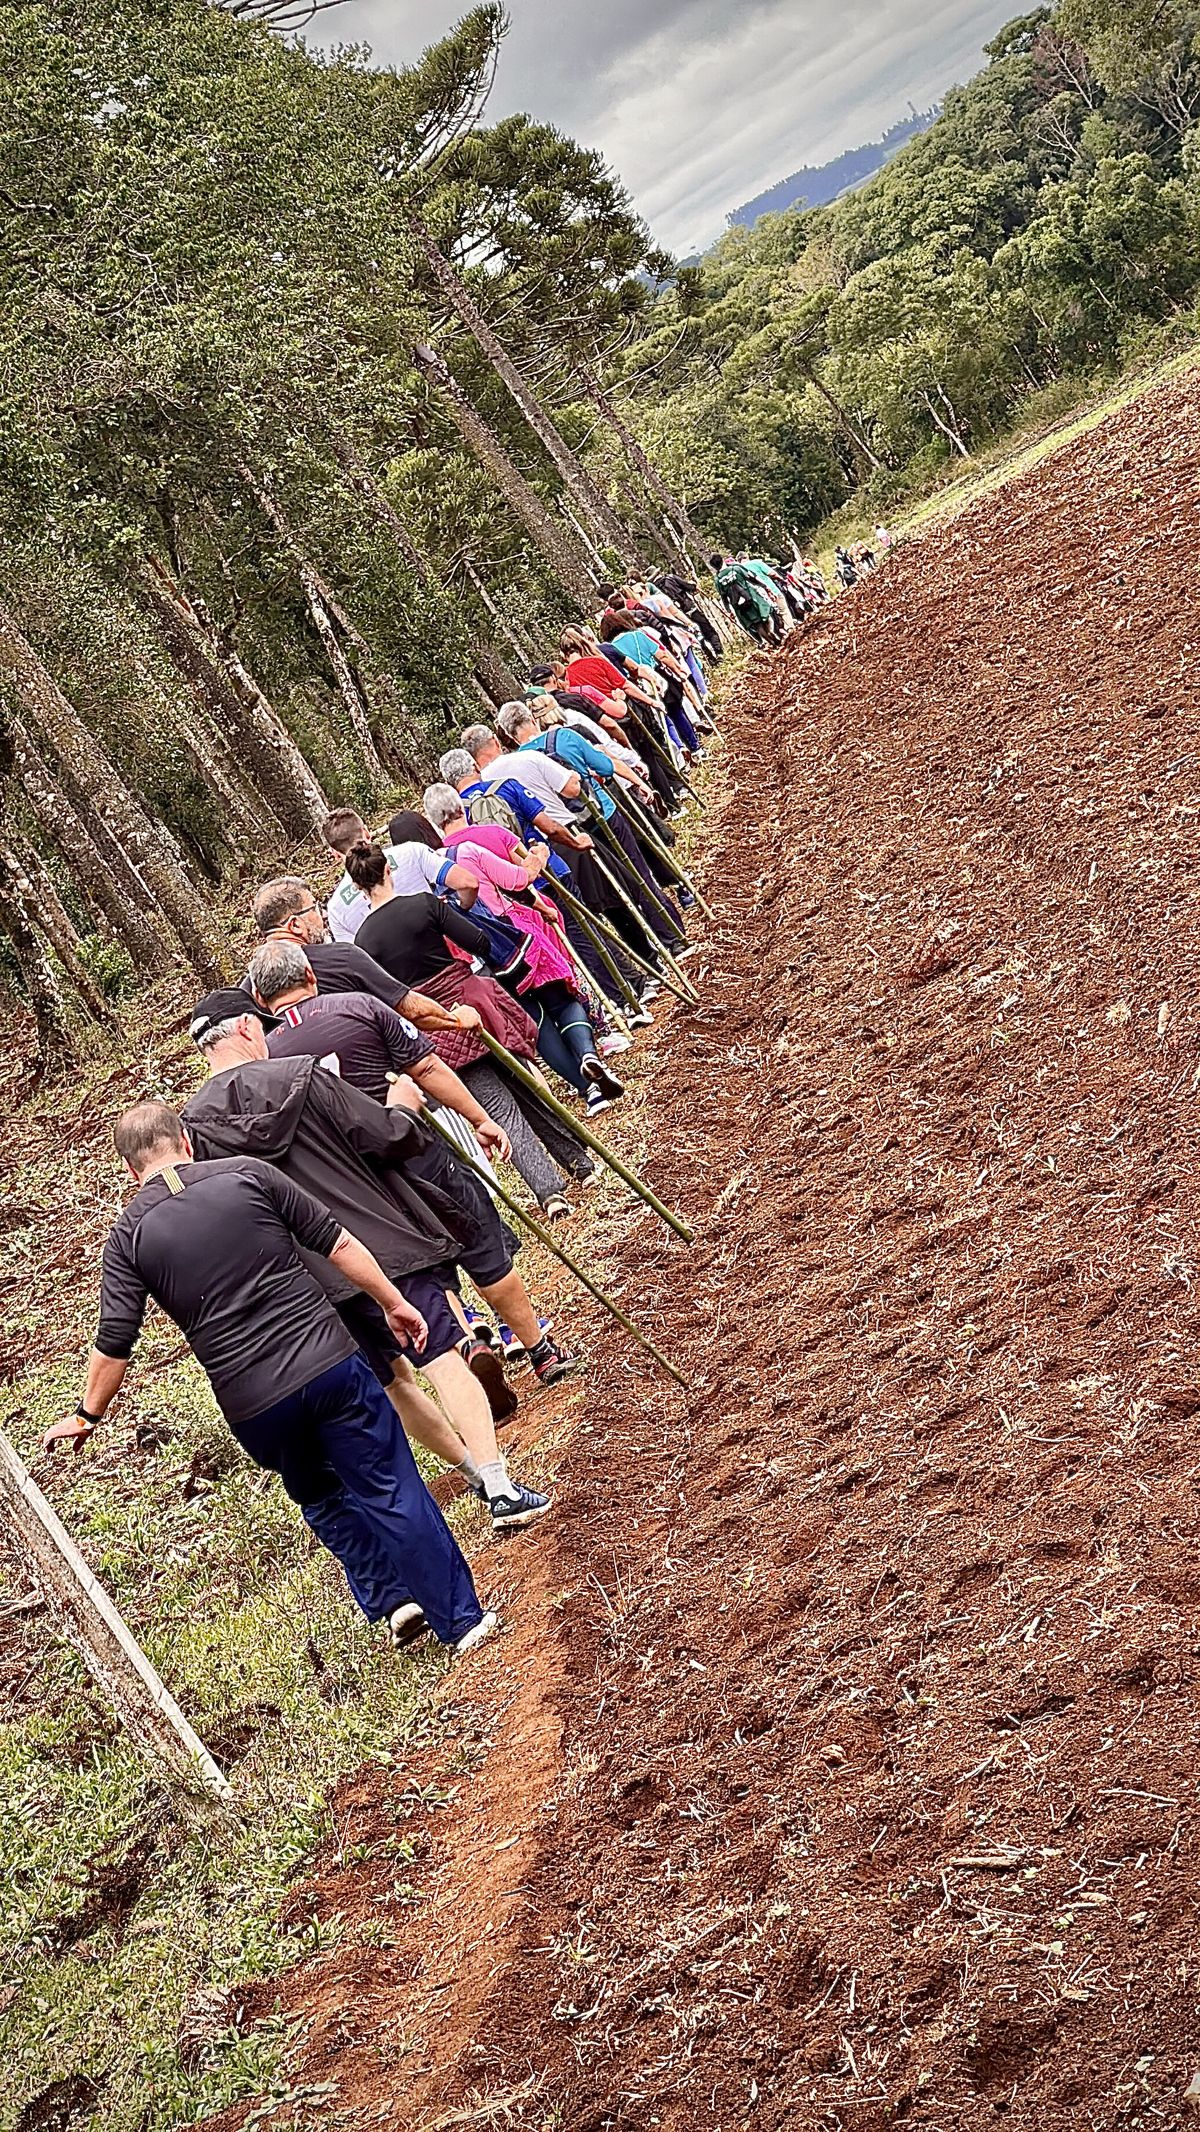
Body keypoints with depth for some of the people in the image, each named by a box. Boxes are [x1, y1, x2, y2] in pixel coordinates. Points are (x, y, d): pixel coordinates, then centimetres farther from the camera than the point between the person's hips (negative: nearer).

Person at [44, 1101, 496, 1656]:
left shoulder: (129, 1235, 2)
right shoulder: (247, 1174, 1)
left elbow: (113, 1343, 0)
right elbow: (338, 1243, 1)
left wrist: (87, 1416, 15)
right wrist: (394, 1302, 11)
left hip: (253, 1404, 1)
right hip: (329, 1361, 0)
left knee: (322, 1500, 26)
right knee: (392, 1491, 8)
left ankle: (389, 1599, 22)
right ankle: (461, 1618, 11)